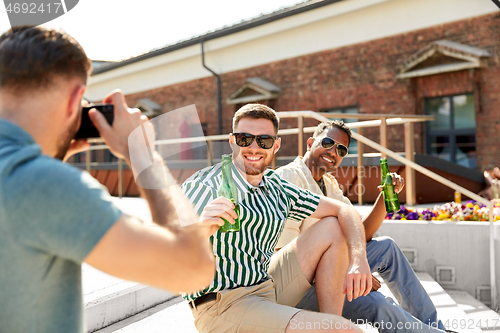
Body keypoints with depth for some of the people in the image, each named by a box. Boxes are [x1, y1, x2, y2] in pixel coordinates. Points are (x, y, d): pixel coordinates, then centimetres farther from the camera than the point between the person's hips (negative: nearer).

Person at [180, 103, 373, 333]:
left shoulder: (277, 189, 7)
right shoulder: (204, 186, -13)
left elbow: (344, 211, 7)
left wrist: (358, 260, -11)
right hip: (222, 306, -7)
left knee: (333, 228, 5)